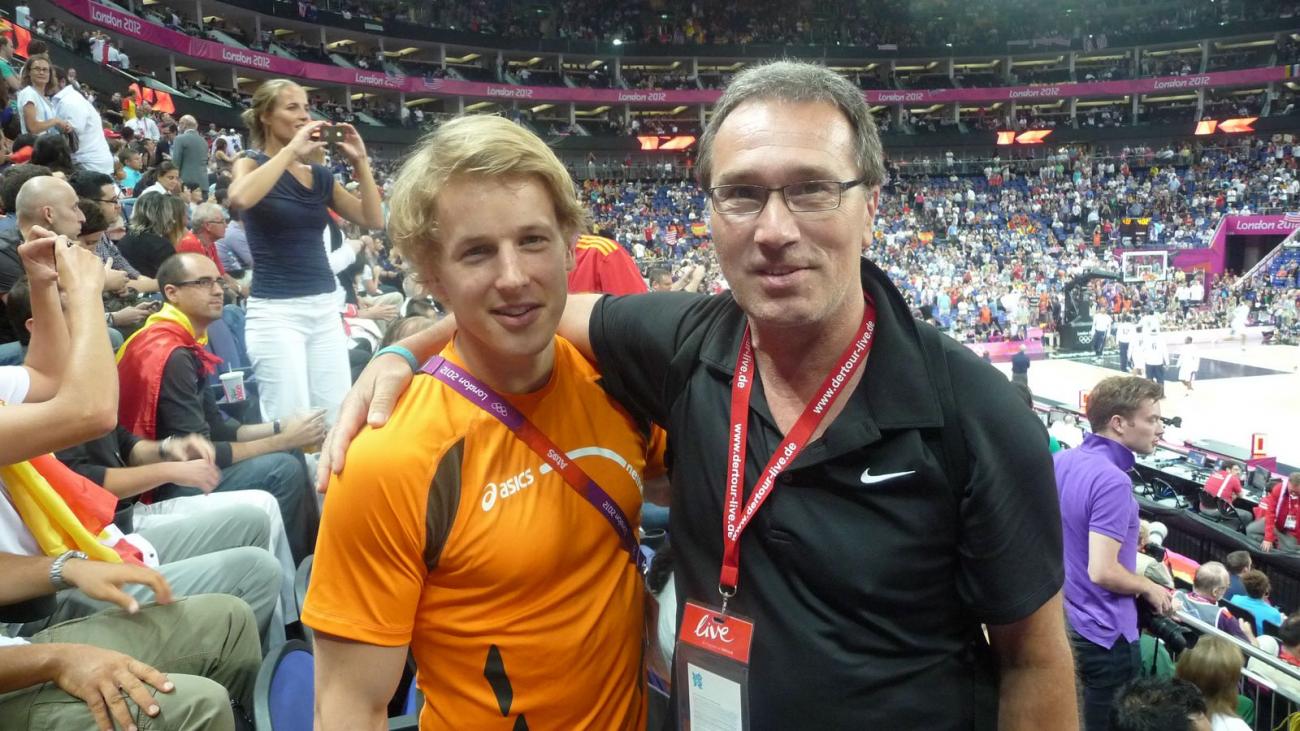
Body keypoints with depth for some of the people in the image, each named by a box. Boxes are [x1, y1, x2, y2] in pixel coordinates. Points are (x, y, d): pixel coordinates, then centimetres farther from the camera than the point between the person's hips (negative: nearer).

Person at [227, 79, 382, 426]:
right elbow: (239, 199, -23)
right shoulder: (253, 164, 2)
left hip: (325, 308, 6)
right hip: (275, 310, -5)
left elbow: (374, 219, 8)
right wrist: (291, 150, -17)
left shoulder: (320, 175, 15)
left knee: (338, 419, 5)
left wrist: (360, 162, 2)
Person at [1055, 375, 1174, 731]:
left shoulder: (1061, 460, 0)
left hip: (1063, 617, 8)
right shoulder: (1113, 481, -26)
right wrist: (1150, 589, -10)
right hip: (1103, 629, -8)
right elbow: (1102, 572, -28)